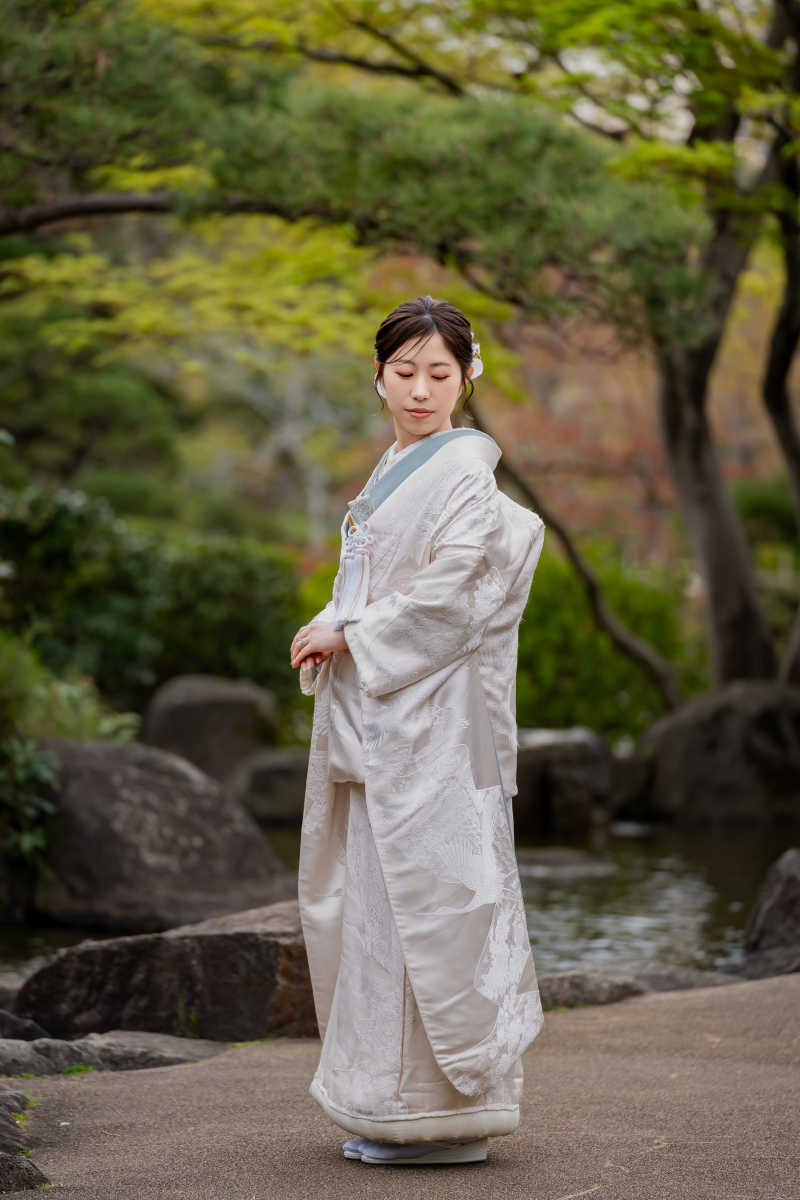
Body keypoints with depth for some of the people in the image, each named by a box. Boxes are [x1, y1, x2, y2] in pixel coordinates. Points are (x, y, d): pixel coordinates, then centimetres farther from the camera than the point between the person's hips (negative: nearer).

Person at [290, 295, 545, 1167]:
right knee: (370, 893, 11)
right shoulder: (395, 470, 18)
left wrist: (349, 638, -11)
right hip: (378, 713, 9)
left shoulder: (464, 469, -9)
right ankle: (392, 1101, 19)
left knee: (421, 890, -8)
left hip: (431, 716, -9)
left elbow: (452, 591, -17)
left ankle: (441, 1111, -1)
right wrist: (329, 632, 4)